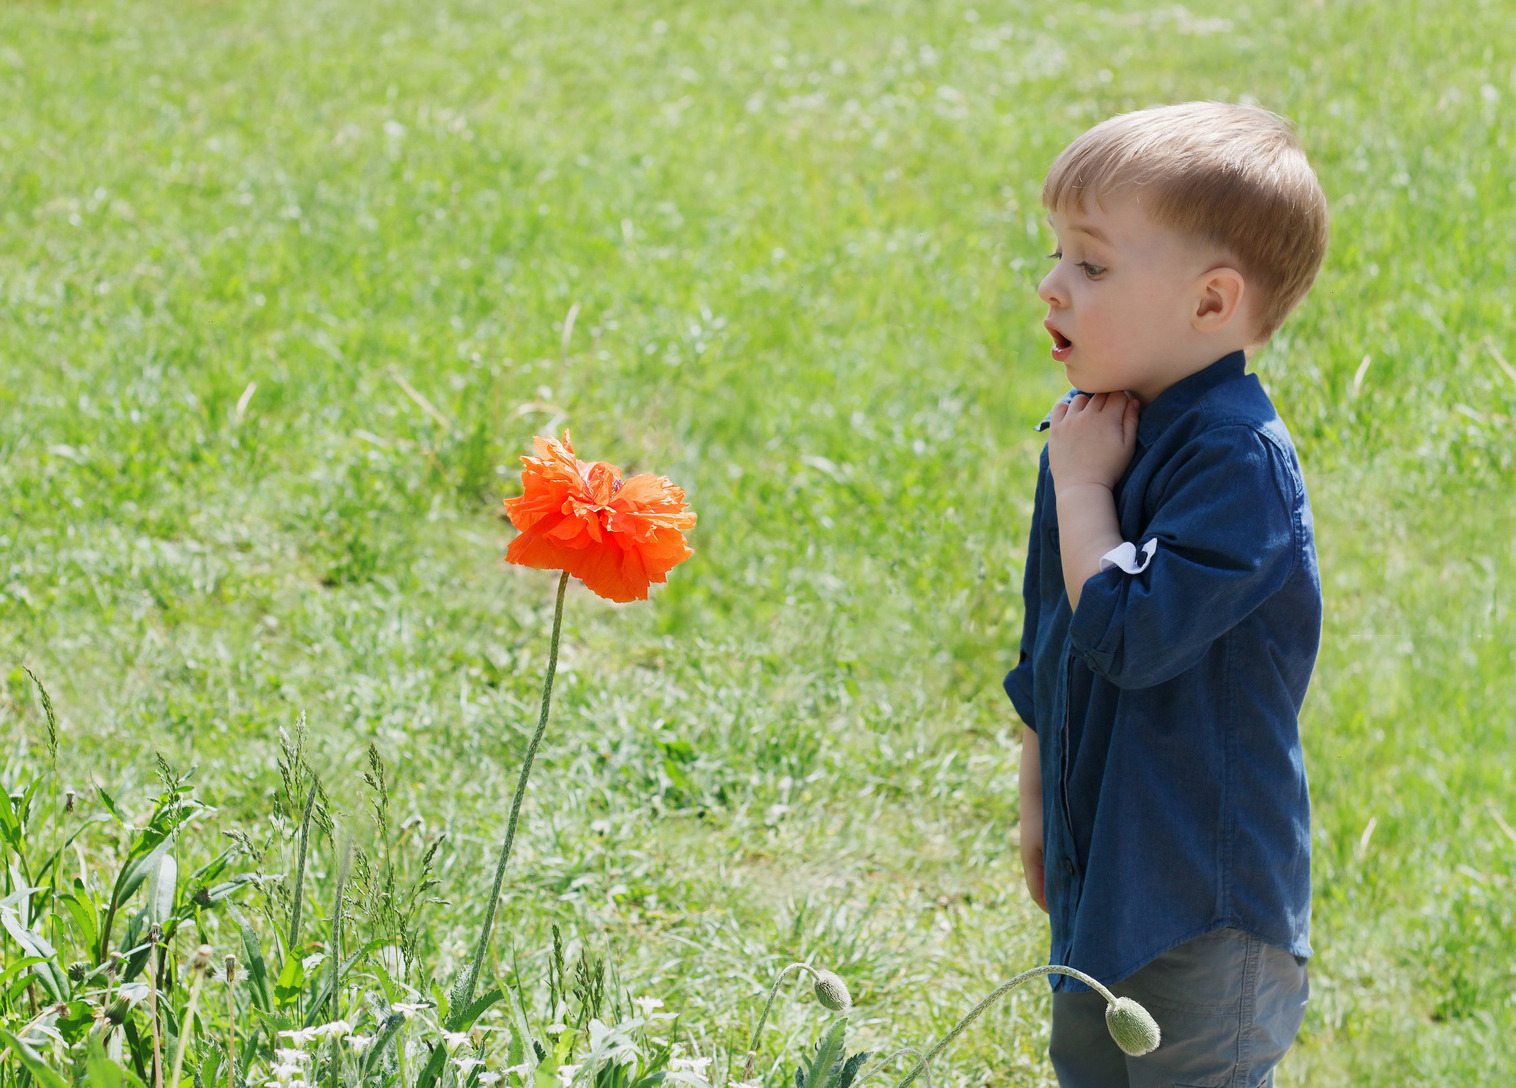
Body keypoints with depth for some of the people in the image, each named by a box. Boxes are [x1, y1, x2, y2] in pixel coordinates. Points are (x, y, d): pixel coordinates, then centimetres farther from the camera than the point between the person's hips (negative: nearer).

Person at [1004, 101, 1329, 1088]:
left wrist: (1081, 488, -20)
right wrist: (1039, 801, 21)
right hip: (1101, 867, 9)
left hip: (1203, 894, -9)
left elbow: (1127, 632, -31)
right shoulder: (1099, 427, 5)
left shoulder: (1240, 460, -23)